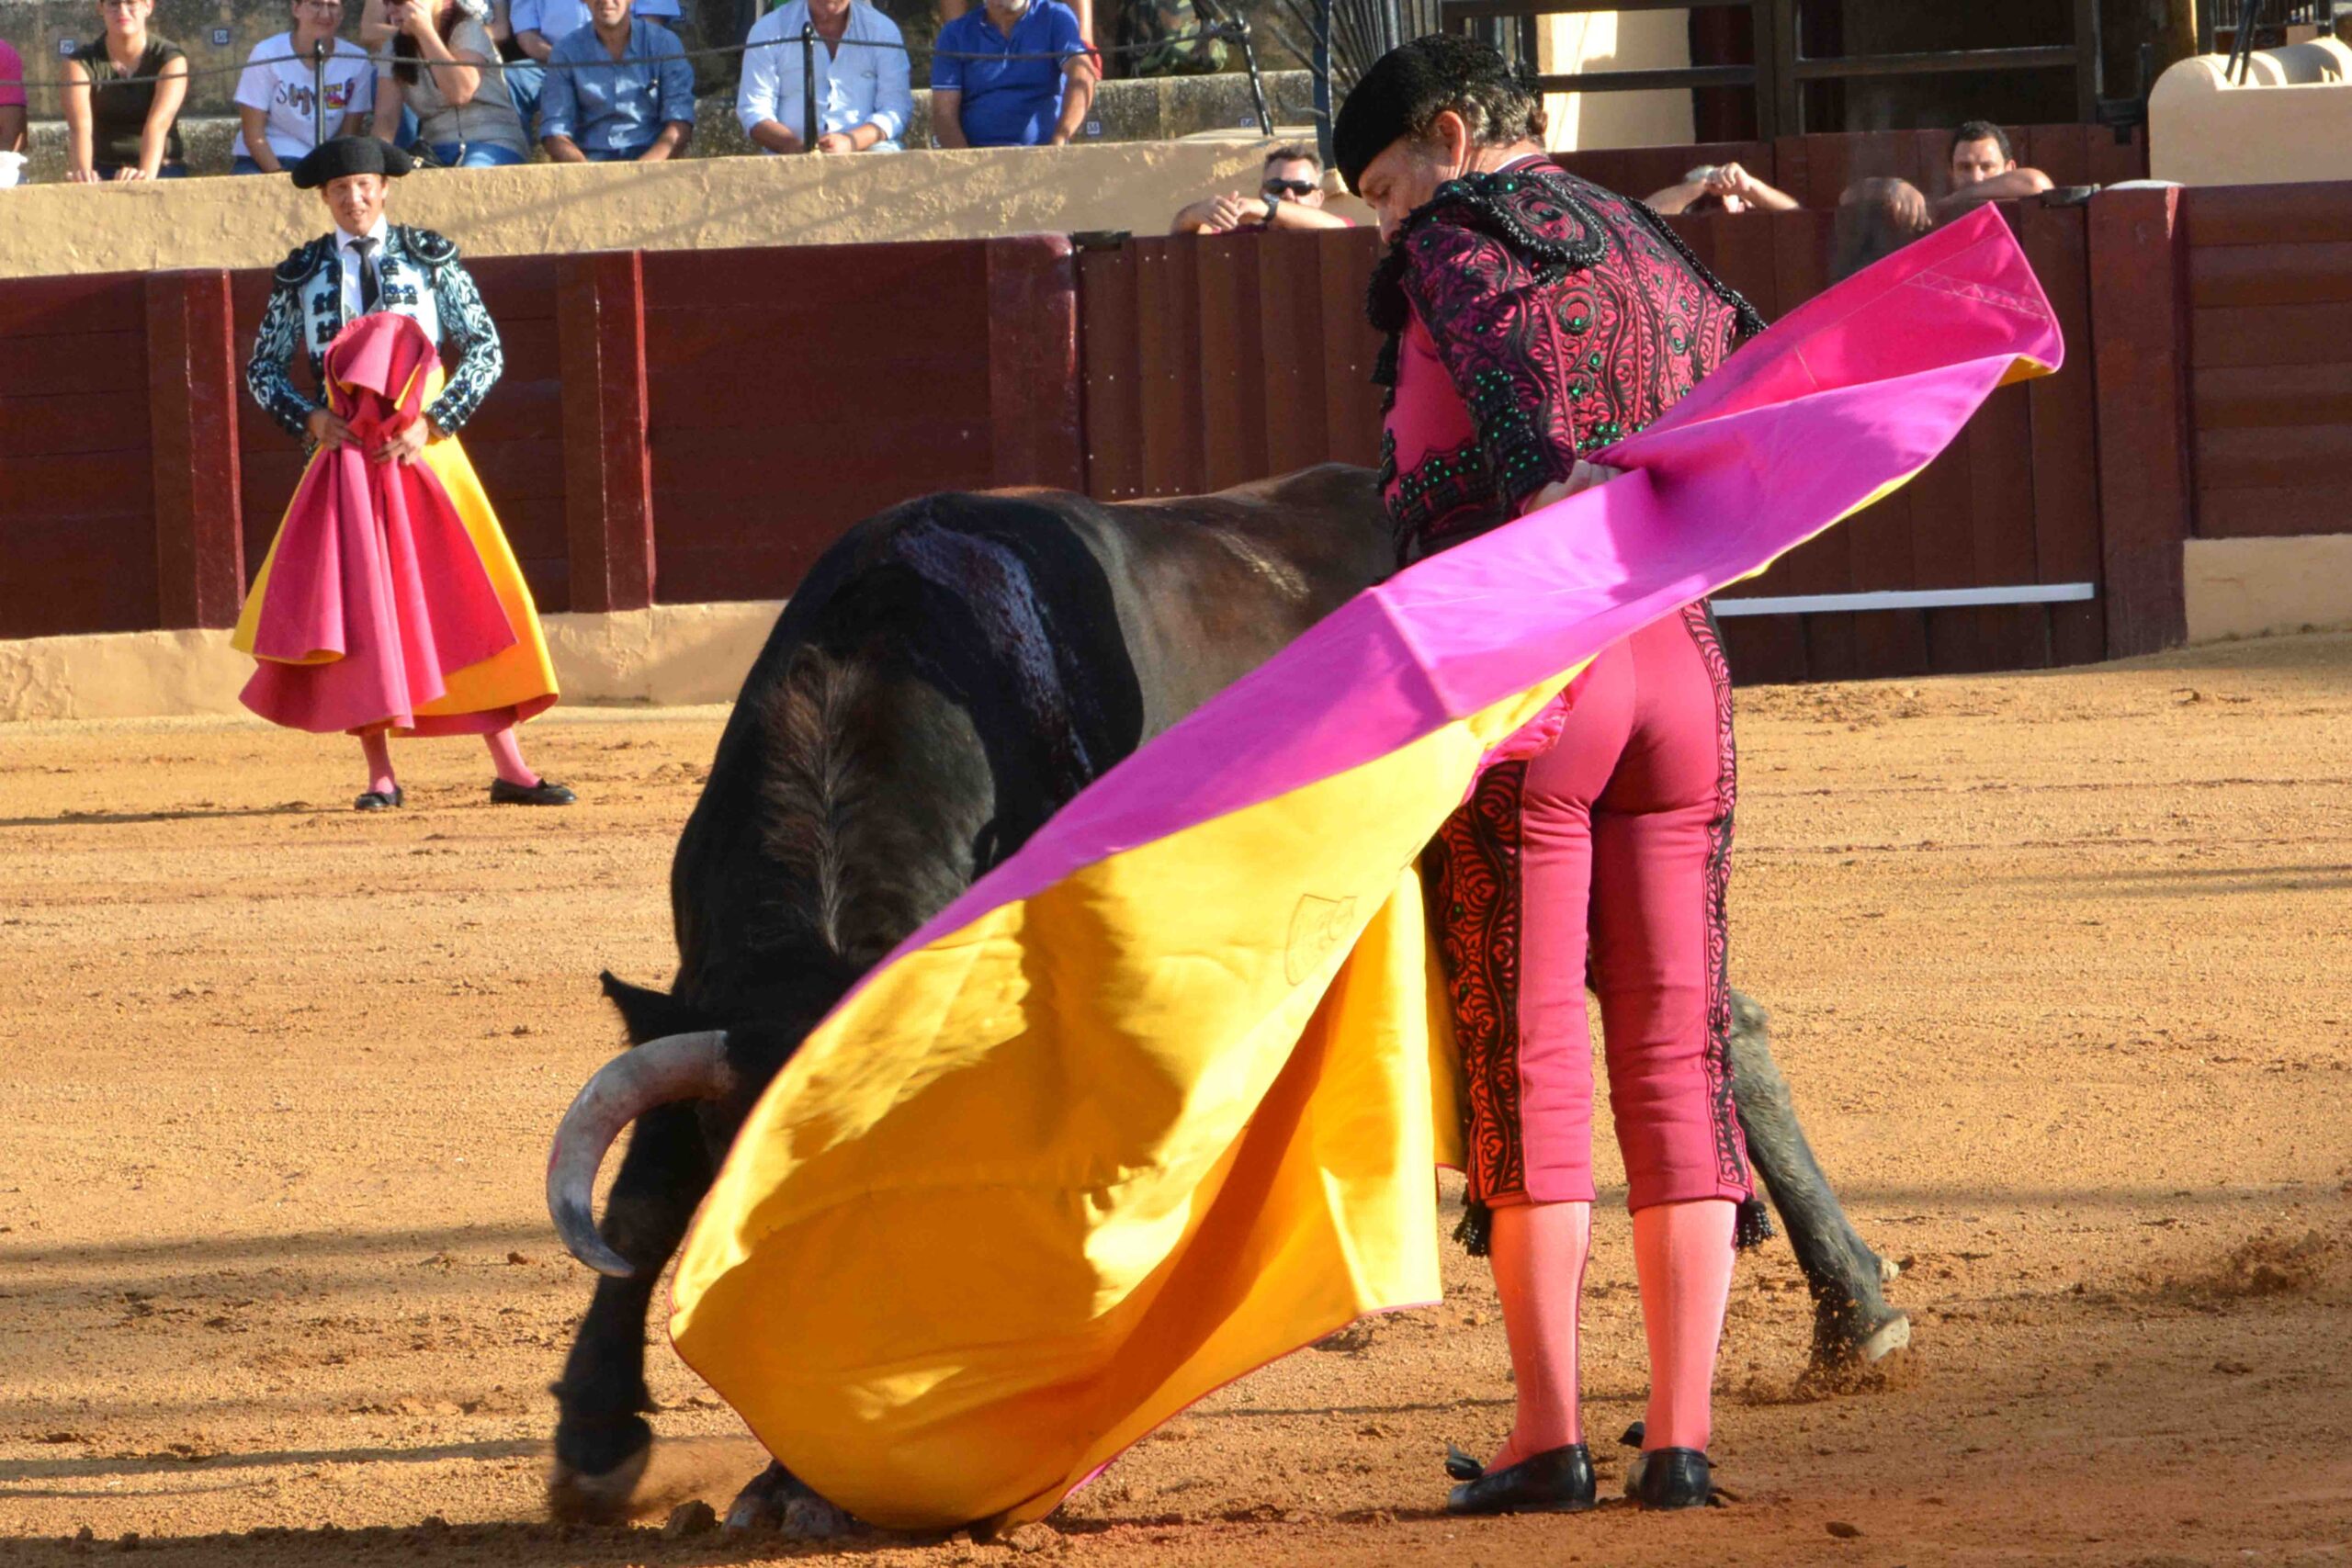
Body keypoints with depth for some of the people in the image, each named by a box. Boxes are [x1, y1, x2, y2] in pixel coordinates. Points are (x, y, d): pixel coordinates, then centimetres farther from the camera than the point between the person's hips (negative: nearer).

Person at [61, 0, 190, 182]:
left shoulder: (170, 59, -6)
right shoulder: (81, 62, -3)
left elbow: (158, 125, -22)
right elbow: (80, 127, -19)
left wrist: (146, 172, -41)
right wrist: (82, 171, -40)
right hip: (103, 172, 1)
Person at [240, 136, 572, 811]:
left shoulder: (428, 257, 5)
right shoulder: (301, 273, 8)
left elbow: (484, 348, 2)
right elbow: (262, 369, 13)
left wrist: (432, 422, -10)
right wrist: (309, 418, -7)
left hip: (423, 448, 0)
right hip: (345, 452, 0)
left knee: (469, 601, -3)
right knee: (355, 606, -6)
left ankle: (509, 768, -1)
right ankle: (380, 774, -1)